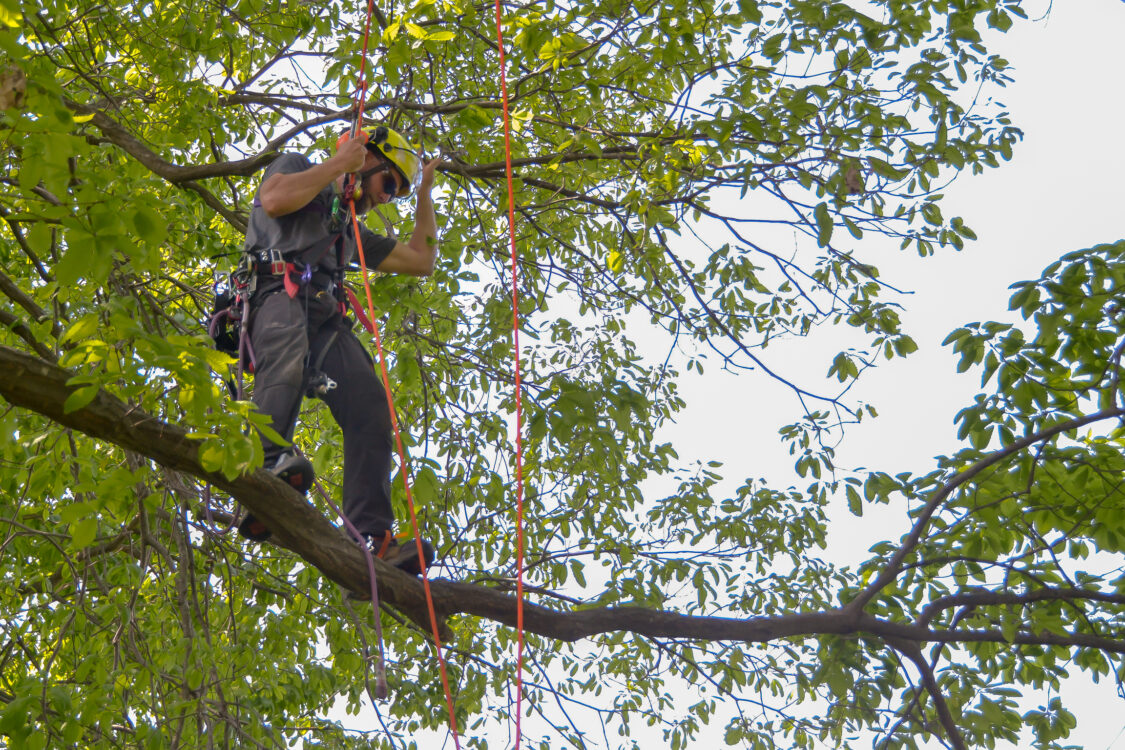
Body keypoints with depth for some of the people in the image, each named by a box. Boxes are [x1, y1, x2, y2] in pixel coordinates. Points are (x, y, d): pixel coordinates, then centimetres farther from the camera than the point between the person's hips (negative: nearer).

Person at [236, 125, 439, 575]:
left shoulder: (351, 230, 42)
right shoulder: (297, 167, 23)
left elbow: (421, 260, 41)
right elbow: (275, 200, -2)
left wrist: (425, 192, 45)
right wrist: (336, 164, 6)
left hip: (325, 319, 6)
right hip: (279, 296, -6)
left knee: (370, 406, -18)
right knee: (286, 361, -40)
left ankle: (370, 537, -28)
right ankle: (267, 464, -63)